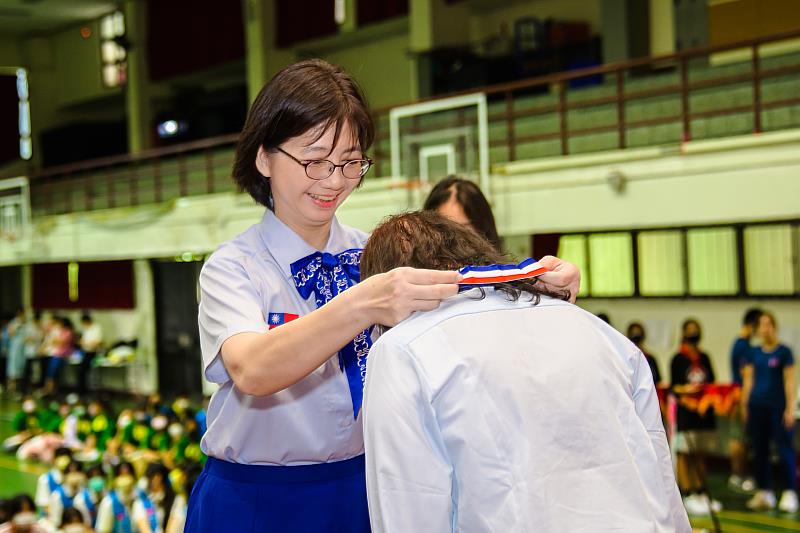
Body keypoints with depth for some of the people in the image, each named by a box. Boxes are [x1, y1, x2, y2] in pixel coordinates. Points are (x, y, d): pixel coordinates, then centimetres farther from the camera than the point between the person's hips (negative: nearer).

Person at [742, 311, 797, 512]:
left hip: (778, 406, -5)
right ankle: (764, 493, 16)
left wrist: (790, 408, -10)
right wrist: (744, 405, 9)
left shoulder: (784, 352, -2)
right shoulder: (754, 353, 11)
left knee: (784, 449, -5)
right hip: (757, 405, 5)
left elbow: (789, 381, -5)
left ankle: (790, 494, -1)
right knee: (760, 450, 8)